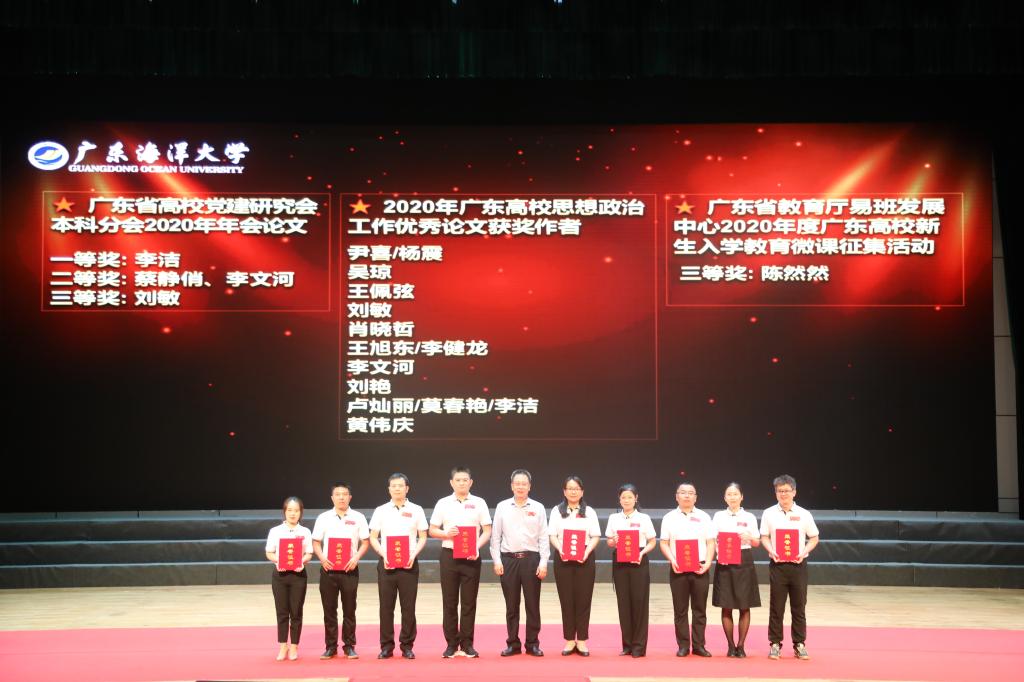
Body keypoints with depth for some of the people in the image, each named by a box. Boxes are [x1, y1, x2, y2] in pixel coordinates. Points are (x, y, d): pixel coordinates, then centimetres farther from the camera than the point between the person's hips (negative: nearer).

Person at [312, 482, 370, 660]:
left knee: (349, 610, 3)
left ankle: (349, 646, 12)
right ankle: (330, 646, 12)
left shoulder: (358, 518, 4)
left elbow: (365, 542, 4)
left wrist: (356, 558, -12)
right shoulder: (323, 518, 6)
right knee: (329, 609, 4)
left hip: (349, 569, -1)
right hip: (328, 569, 1)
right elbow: (316, 543, 8)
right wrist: (322, 558, -10)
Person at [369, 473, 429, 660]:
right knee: (386, 606, 2)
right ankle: (386, 646, 9)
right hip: (386, 563, 0)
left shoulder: (416, 510, 6)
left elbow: (423, 537, 6)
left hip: (409, 564, 0)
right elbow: (373, 538, 6)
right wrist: (384, 554, -10)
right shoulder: (381, 511, 7)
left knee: (409, 607, 1)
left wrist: (414, 554, -10)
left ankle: (407, 646, 10)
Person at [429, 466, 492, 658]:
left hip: (471, 556, 0)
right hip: (449, 555, 1)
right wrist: (446, 534, -13)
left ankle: (467, 643, 9)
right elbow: (432, 530, 7)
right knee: (449, 602, 2)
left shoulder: (479, 503, 5)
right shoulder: (443, 503, 6)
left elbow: (487, 531, 3)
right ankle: (451, 643, 9)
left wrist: (477, 547, -14)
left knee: (469, 602, 2)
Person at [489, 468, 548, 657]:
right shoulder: (502, 507, 6)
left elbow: (543, 537, 2)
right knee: (511, 605, 6)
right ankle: (512, 643, 13)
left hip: (531, 558, -1)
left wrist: (543, 562, -5)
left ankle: (533, 643, 10)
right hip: (508, 559, 1)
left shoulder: (538, 508, 5)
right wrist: (496, 561, -1)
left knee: (533, 604, 2)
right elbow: (495, 536, 6)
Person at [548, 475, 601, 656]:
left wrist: (587, 552, -14)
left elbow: (595, 536, 3)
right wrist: (560, 550, -15)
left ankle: (582, 641, 5)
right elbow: (552, 536, 3)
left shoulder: (589, 512, 8)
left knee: (583, 600, 0)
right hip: (563, 559, 0)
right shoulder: (557, 511, 9)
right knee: (566, 600, 1)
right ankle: (569, 640, 8)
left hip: (584, 559, 0)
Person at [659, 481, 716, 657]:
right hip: (678, 568, 0)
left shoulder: (703, 517, 9)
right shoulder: (670, 517, 7)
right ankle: (683, 645, 8)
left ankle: (698, 645, 9)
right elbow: (664, 543, 4)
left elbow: (711, 543, 5)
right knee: (680, 609, 2)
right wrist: (672, 560, -11)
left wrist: (708, 562, -8)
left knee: (700, 609, 3)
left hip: (700, 568, 1)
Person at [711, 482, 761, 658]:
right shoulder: (718, 516, 7)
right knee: (726, 607, 2)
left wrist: (749, 538, -14)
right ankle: (731, 645, 11)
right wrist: (718, 553, -13)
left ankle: (740, 645, 10)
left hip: (744, 562, 0)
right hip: (724, 563, 0)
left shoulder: (749, 517, 6)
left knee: (744, 607, 1)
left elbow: (757, 542, 7)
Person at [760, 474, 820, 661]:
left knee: (799, 607, 5)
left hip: (798, 564, 0)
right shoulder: (769, 513, 3)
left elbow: (814, 538, 8)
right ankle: (775, 644, 11)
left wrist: (804, 552, -9)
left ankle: (799, 644, 14)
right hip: (777, 564, 0)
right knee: (776, 607, 3)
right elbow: (764, 537, 6)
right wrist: (771, 551, -13)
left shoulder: (804, 514, 3)